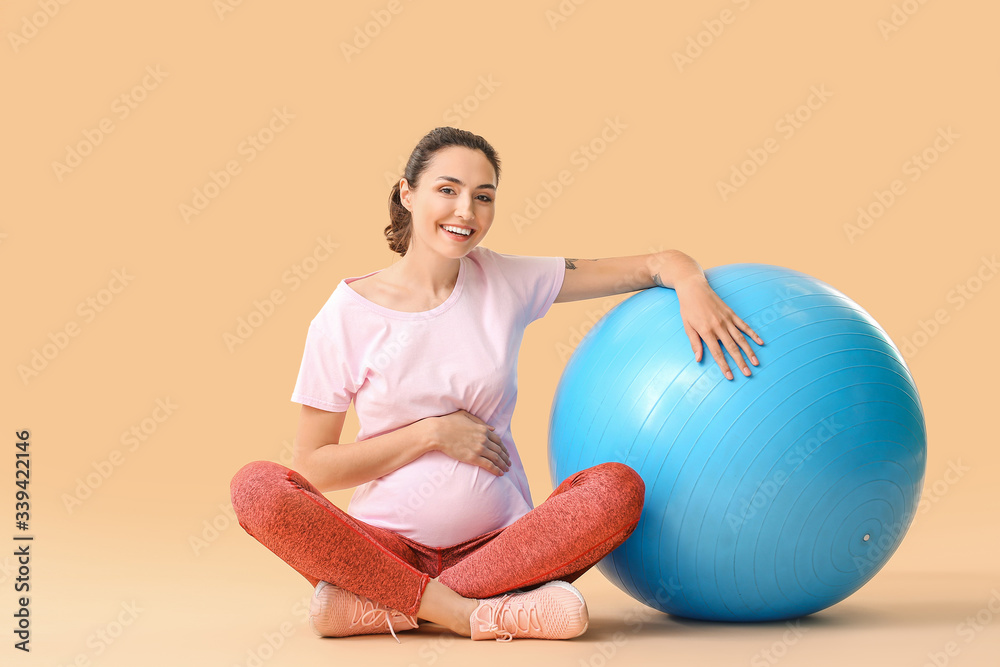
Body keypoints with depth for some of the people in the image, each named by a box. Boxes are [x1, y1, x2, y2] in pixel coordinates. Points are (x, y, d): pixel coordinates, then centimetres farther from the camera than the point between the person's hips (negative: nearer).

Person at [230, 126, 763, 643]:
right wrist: (433, 433, -9)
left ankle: (381, 604, -22)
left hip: (499, 541, 2)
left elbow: (653, 265, 6)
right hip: (386, 542, -2)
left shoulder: (508, 282, 4)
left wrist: (691, 284, -17)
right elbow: (312, 467, -3)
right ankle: (469, 614, -25)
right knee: (256, 487, -26)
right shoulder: (347, 316, -2)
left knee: (618, 488, -26)